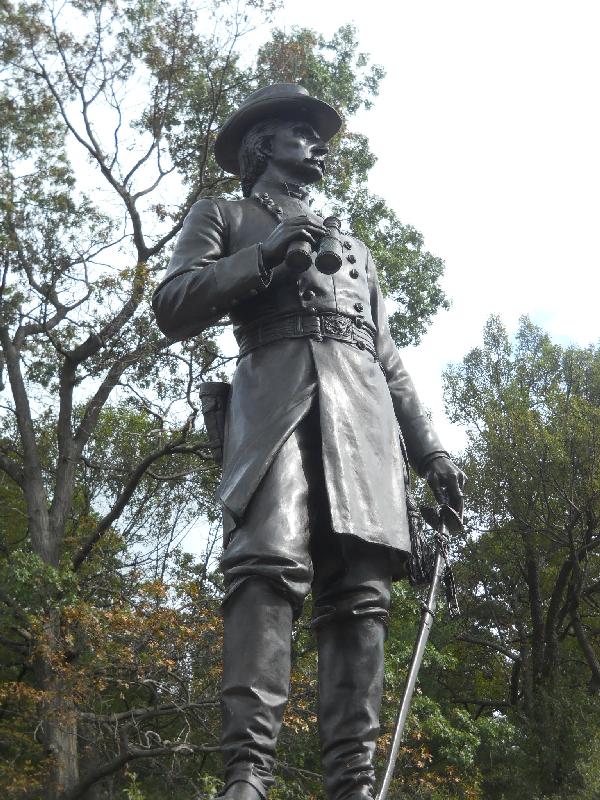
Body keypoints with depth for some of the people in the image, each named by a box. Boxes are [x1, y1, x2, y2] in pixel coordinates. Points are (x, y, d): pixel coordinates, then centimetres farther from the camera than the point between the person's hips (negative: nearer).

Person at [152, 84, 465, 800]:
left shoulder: (354, 248, 38)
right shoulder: (224, 216, 24)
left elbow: (388, 359, 31)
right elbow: (172, 308, 7)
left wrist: (428, 447, 19)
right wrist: (264, 252, -3)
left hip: (365, 416, 5)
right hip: (276, 396, -4)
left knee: (359, 589, -10)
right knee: (271, 564, -26)